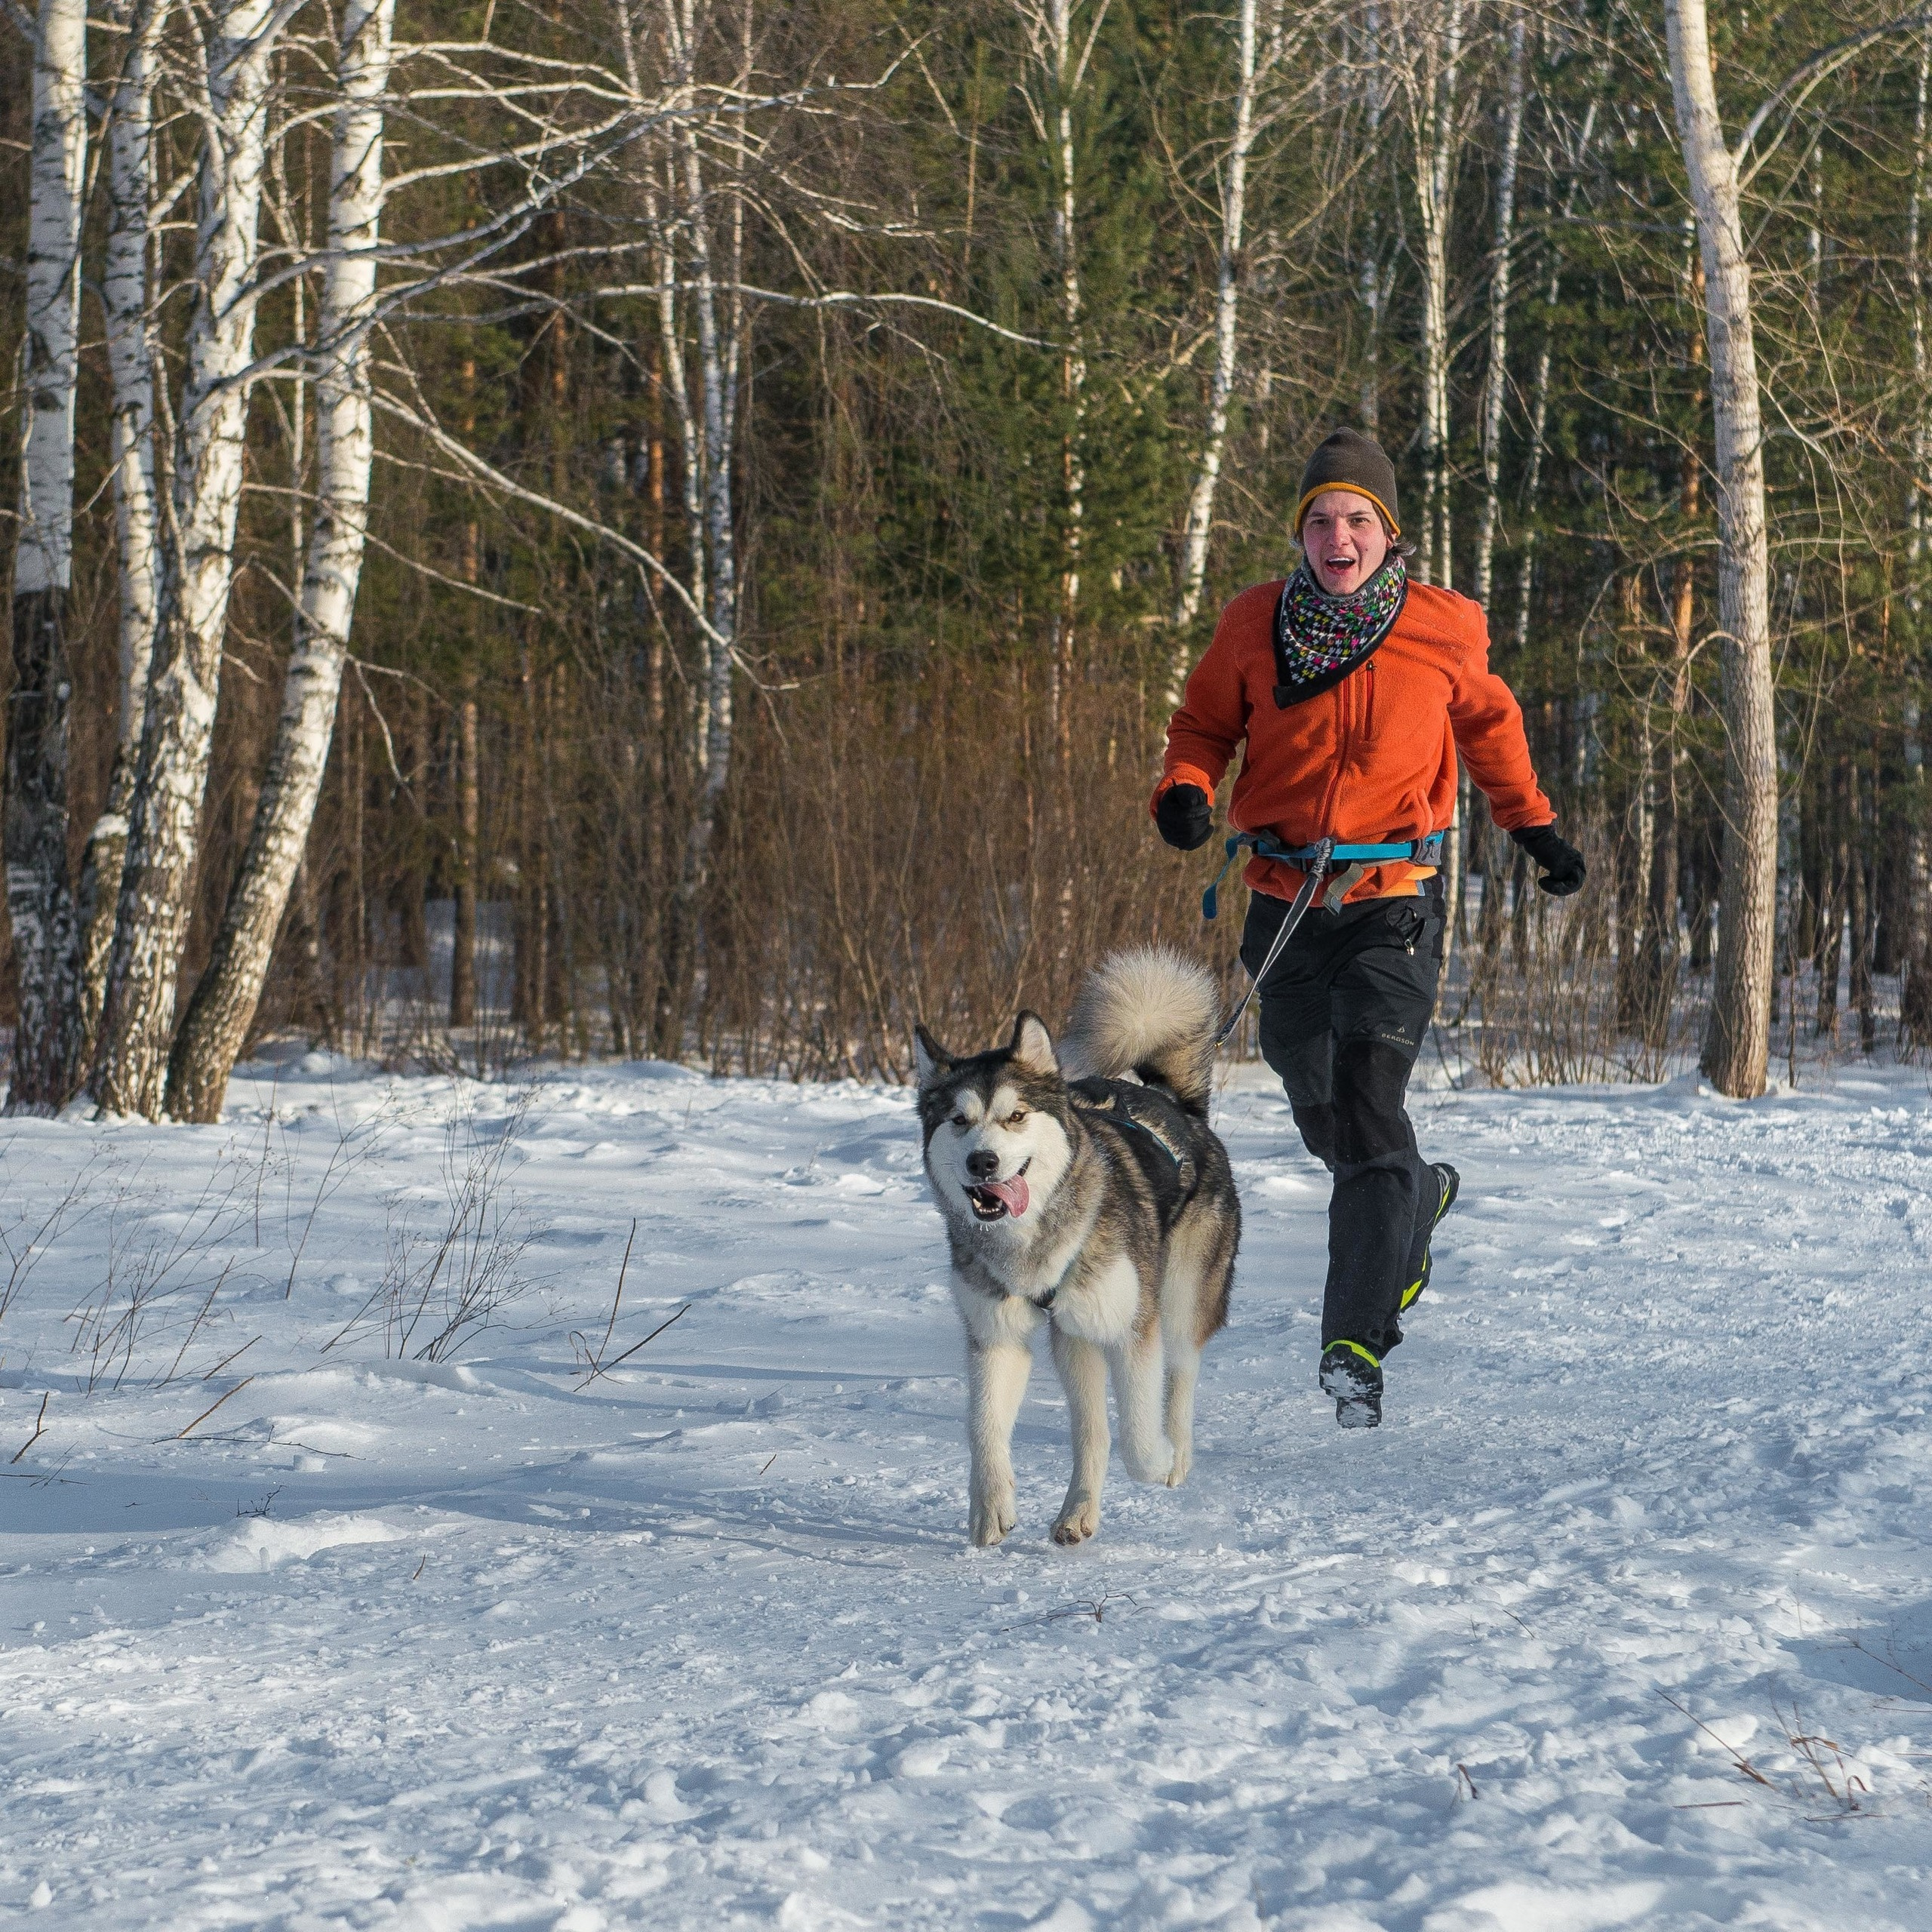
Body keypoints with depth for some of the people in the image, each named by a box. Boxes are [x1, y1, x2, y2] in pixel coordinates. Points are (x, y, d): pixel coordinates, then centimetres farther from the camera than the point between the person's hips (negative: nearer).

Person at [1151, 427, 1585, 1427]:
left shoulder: (1444, 630, -2)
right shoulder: (1255, 626, -2)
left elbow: (1488, 722, 17)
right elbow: (1204, 722, 10)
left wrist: (1535, 827, 21)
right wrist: (1185, 788, -11)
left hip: (1394, 903, -3)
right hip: (1286, 902, 3)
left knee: (1366, 1103, -17)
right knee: (1324, 1114, 14)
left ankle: (1356, 1345, -17)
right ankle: (1419, 1197, 48)